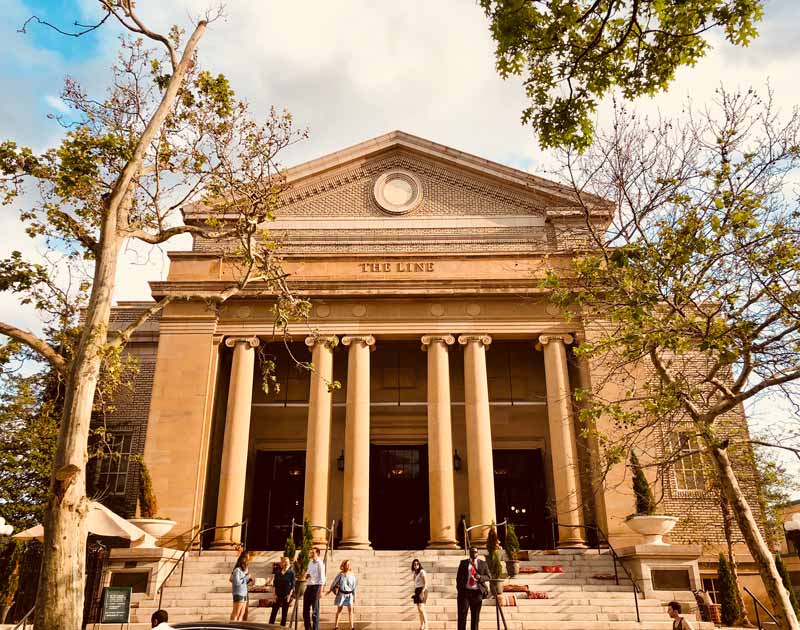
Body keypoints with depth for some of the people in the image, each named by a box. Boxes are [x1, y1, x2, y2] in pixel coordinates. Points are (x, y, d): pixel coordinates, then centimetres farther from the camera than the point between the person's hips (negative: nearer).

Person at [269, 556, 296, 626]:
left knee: (284, 613, 4)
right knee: (273, 612, -2)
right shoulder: (278, 573, 4)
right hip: (278, 596, 1)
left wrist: (290, 595, -9)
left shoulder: (291, 573, 0)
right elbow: (275, 584, 5)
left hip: (286, 596, -1)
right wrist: (275, 594, -3)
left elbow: (293, 585, -1)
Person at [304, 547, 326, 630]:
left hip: (316, 587, -7)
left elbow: (322, 577, -11)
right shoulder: (310, 563, 16)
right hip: (308, 586, 7)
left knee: (315, 610, -4)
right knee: (306, 610, 10)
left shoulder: (320, 563, -6)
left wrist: (320, 591, -19)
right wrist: (306, 576, 2)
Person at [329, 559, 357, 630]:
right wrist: (331, 589, 16)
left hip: (349, 595, 2)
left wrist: (354, 598, 8)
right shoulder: (341, 574, -6)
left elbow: (354, 588, 6)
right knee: (339, 610, 6)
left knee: (350, 610, -1)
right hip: (341, 594, -2)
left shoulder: (352, 576, 0)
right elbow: (334, 582, 6)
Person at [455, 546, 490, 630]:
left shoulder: (483, 564, 8)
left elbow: (488, 577, 6)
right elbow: (458, 577, 7)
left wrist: (480, 577, -14)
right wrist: (459, 590, -1)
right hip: (465, 591, 0)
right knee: (462, 614, -4)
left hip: (477, 592, 1)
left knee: (475, 616, 6)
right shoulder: (463, 563, 7)